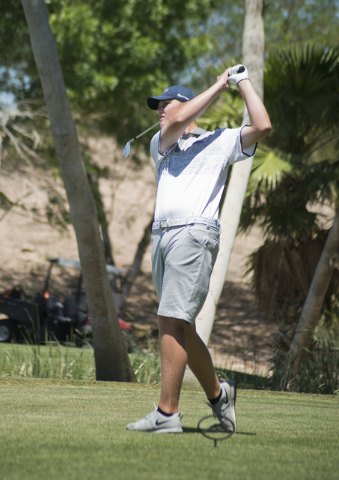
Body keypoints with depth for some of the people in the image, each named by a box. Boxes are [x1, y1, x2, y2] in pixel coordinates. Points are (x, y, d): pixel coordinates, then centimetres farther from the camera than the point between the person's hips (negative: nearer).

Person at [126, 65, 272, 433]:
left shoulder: (219, 142, 13)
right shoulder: (159, 145, 25)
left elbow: (262, 127, -1)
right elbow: (178, 122, 4)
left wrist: (242, 81, 8)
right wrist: (218, 87, 10)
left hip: (195, 234, -6)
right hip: (161, 235, 6)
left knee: (173, 321, -15)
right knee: (179, 327, 7)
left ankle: (167, 413, -16)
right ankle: (217, 393, 24)